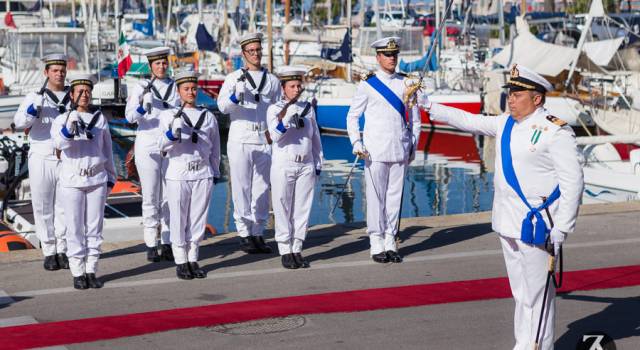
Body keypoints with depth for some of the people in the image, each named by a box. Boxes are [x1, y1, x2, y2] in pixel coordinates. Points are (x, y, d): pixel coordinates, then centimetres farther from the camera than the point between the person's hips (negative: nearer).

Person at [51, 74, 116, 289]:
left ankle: (91, 271, 10)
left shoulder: (100, 119, 9)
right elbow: (60, 143, -18)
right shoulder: (62, 120, 1)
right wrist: (69, 128, -37)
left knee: (94, 227, 4)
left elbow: (107, 150, 14)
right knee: (75, 229, -1)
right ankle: (78, 273, 4)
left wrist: (111, 177, 12)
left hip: (97, 180, 2)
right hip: (72, 181, -2)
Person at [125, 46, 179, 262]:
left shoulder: (175, 86, 9)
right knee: (150, 196, -1)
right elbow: (130, 116, -10)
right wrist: (142, 109, -28)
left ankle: (167, 243, 9)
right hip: (147, 145, -2)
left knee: (169, 196, 3)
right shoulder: (142, 87, 1)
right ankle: (151, 245, 3)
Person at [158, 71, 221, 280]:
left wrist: (215, 173, 16)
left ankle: (193, 259, 13)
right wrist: (172, 135, -27)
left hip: (203, 175, 2)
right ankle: (180, 262, 7)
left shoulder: (208, 117, 12)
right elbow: (163, 146, -7)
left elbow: (215, 148, 18)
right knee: (179, 219, -1)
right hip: (178, 175, -2)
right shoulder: (169, 116, 4)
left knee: (198, 217, 4)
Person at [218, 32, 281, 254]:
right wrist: (235, 97, -31)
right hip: (240, 140, -3)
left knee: (262, 188, 5)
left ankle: (258, 234, 12)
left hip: (265, 141, 3)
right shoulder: (234, 78, 4)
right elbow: (222, 106, -11)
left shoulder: (272, 80, 13)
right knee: (242, 188, -2)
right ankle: (244, 234, 4)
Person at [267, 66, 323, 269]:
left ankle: (297, 250, 12)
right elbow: (276, 136, -15)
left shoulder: (308, 109, 10)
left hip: (306, 167, 4)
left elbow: (316, 138, 16)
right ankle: (285, 252, 5)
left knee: (302, 209, 5)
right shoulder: (275, 110, -1)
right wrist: (287, 116, -27)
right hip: (283, 166, -4)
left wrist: (318, 165, 13)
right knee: (283, 210, -1)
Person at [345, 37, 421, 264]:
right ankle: (377, 246, 4)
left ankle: (391, 243, 13)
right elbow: (352, 116, 4)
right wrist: (356, 144, -6)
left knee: (395, 196, 6)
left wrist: (413, 146, 12)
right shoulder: (368, 85, 0)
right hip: (376, 151, -3)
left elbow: (414, 117, 16)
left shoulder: (405, 83, 9)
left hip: (400, 150, 3)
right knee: (376, 196, -2)